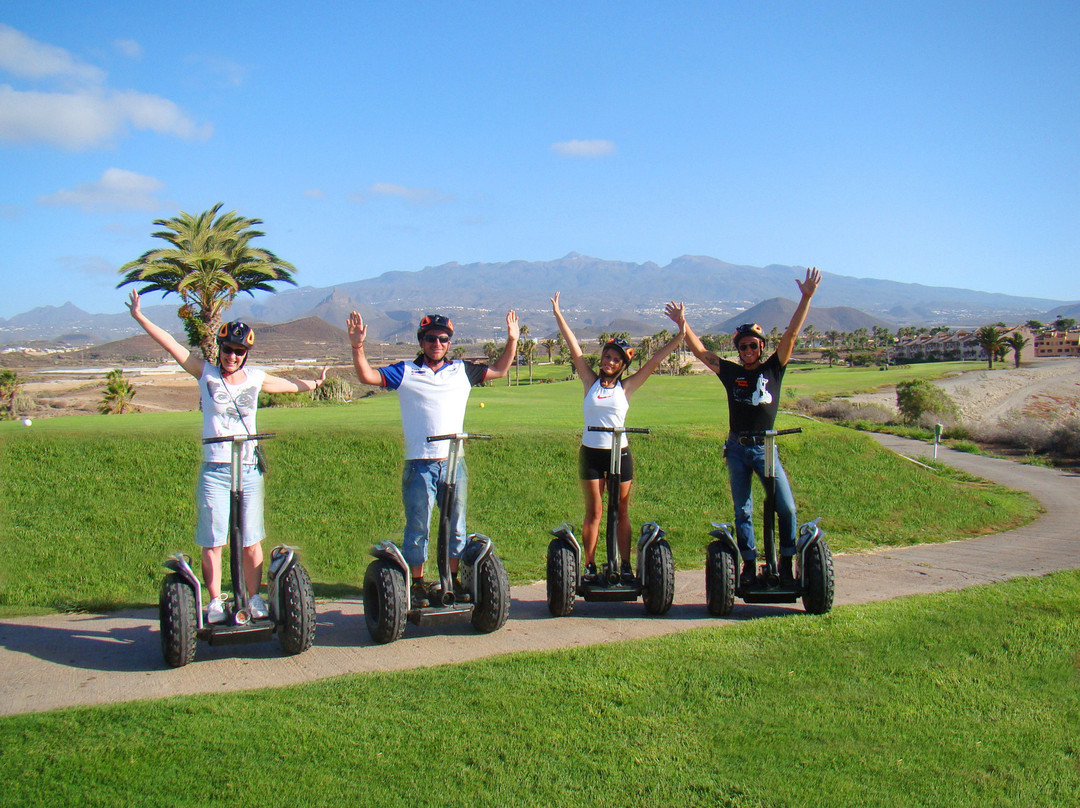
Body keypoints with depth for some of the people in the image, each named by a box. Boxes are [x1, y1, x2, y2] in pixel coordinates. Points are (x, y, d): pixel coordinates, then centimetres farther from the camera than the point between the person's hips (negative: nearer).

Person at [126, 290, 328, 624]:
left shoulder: (256, 379, 8)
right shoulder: (206, 373, 4)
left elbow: (291, 385, 26)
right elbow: (171, 345, 3)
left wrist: (314, 382, 29)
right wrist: (139, 316, 1)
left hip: (250, 469, 1)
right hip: (214, 470, -1)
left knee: (251, 541, 5)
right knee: (212, 540, -1)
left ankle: (254, 598, 16)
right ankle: (215, 602, 9)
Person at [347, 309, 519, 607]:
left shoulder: (462, 370, 11)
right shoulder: (406, 372, 5)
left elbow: (499, 370, 18)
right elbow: (367, 376, 0)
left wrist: (512, 340, 7)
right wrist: (358, 346, -13)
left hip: (454, 462, 3)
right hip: (419, 464, -2)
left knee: (456, 526, 10)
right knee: (417, 528, 3)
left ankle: (453, 581, 22)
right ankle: (417, 584, 13)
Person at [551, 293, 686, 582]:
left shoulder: (626, 386, 2)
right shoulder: (591, 382, 3)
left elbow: (655, 360, -1)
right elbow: (574, 349, 1)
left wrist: (681, 331, -5)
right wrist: (558, 315, 0)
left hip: (619, 453, 0)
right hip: (590, 452, 0)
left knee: (621, 512, 6)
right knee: (593, 511, 5)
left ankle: (625, 565, 11)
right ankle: (589, 566, 10)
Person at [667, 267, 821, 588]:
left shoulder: (773, 369, 4)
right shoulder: (731, 372, 7)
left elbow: (791, 334, -4)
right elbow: (700, 351, 7)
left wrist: (806, 298, -11)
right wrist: (683, 325, -1)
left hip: (766, 447, -1)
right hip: (737, 448, 1)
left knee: (786, 507, -8)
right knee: (742, 511, 6)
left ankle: (786, 564, 3)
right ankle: (749, 565, 15)